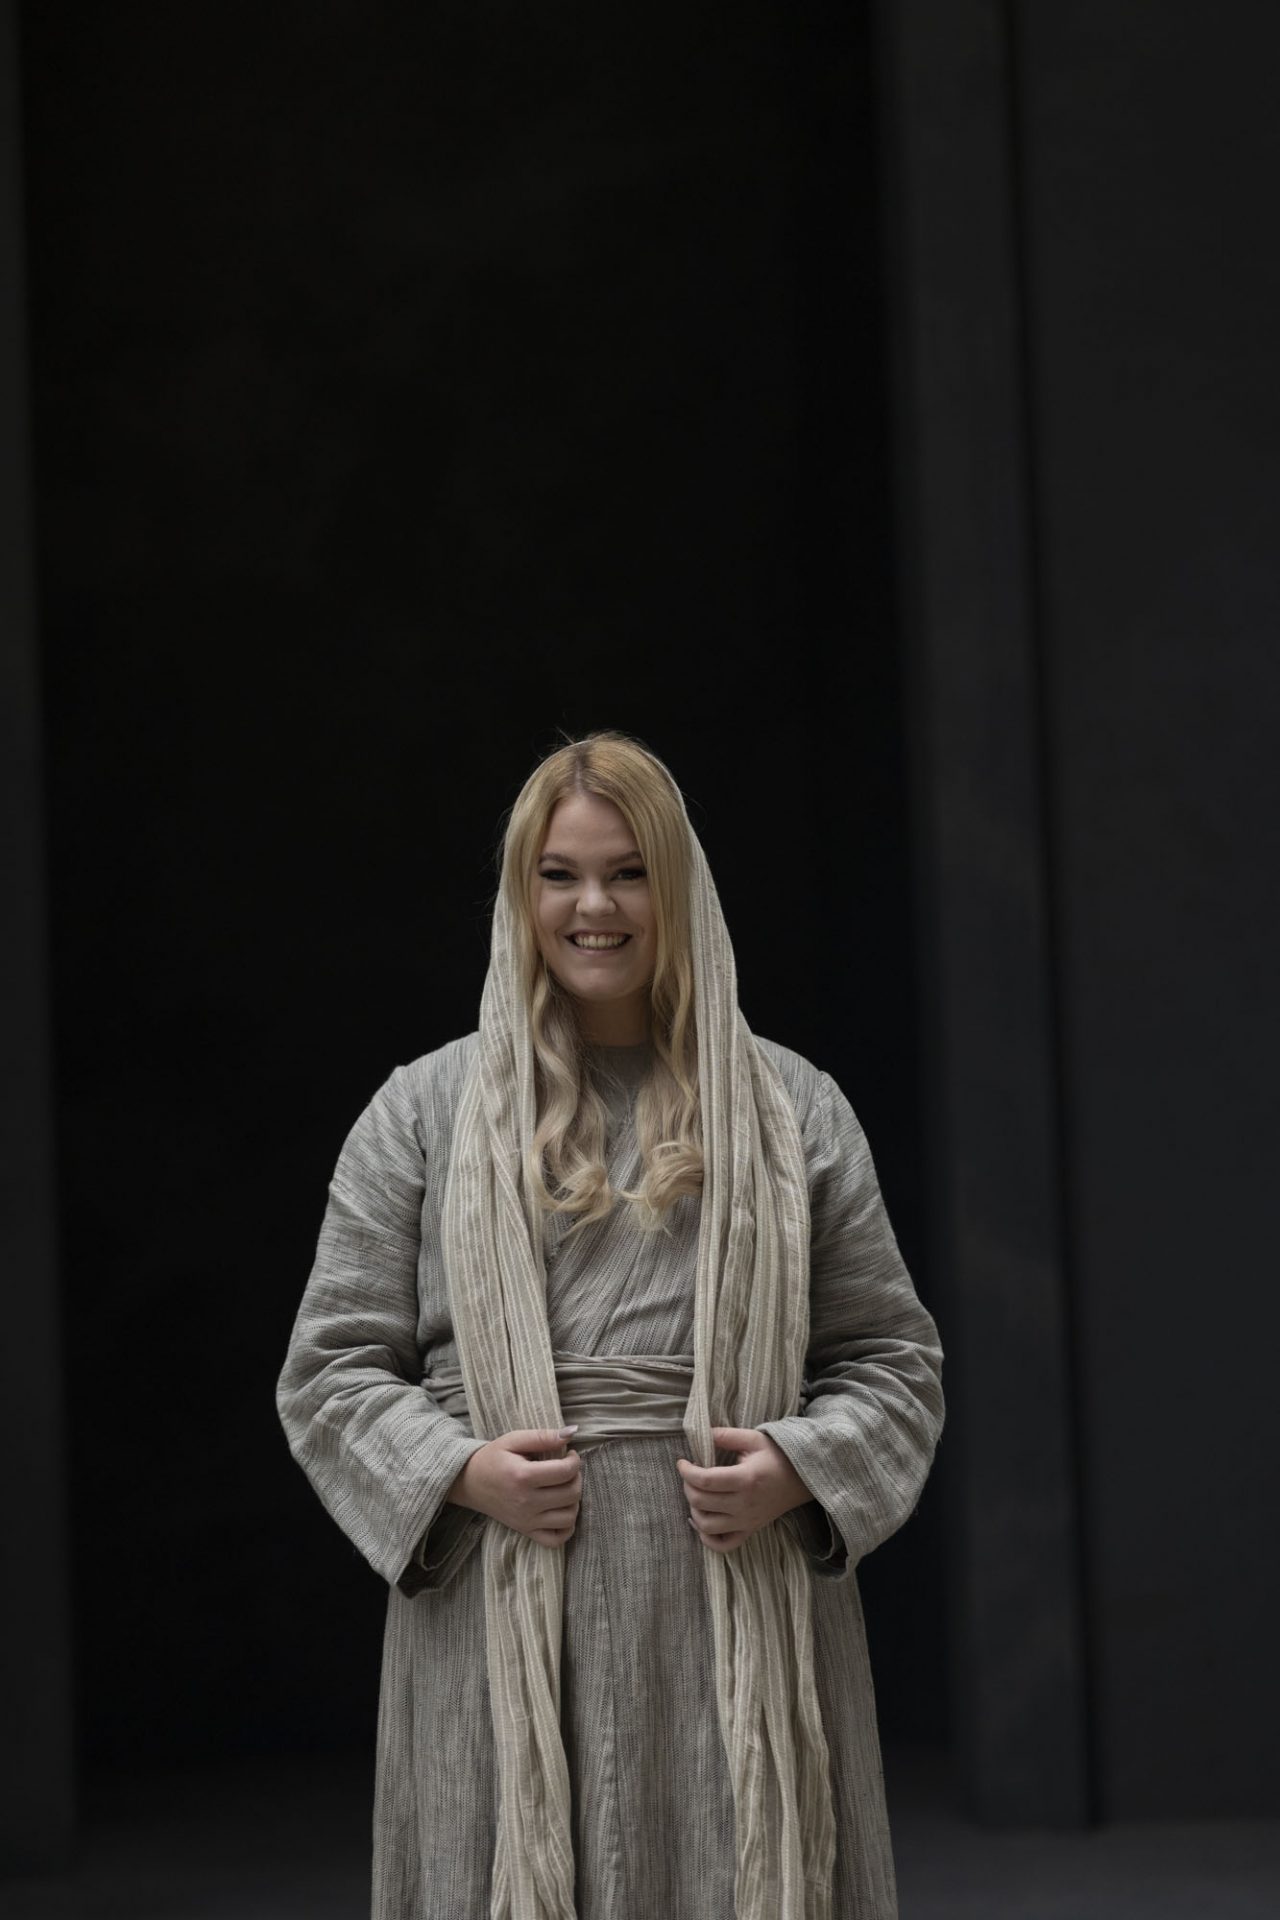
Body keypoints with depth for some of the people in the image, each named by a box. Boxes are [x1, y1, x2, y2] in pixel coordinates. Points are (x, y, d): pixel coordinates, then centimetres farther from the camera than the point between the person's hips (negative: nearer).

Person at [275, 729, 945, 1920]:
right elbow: (331, 1372, 8)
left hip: (742, 1629, 1)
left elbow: (891, 1356, 13)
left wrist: (801, 1468, -7)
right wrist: (461, 1472, -10)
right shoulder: (421, 1114, 11)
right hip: (505, 1634, -1)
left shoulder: (794, 1111, 13)